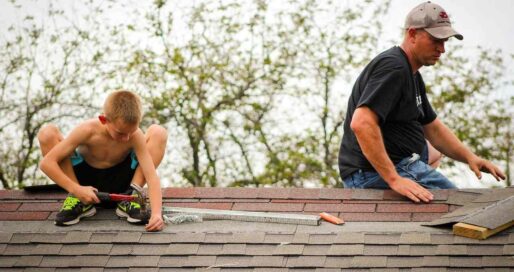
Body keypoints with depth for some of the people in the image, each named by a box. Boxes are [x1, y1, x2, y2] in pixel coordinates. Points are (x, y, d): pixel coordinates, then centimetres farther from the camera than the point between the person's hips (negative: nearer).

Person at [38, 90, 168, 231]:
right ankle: (77, 200, -13)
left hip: (118, 183, 0)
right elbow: (46, 163, -28)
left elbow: (151, 176, -32)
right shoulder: (88, 130, -29)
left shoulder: (135, 136, -26)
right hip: (86, 179, 0)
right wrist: (76, 190, -37)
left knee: (159, 133, -19)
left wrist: (156, 213, -48)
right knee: (47, 133, -24)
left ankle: (131, 198, -13)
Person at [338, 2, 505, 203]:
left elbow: (433, 128, 25)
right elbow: (361, 124, -30)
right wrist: (393, 179, -31)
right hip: (375, 174, -11)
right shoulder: (392, 67, -17)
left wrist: (470, 157, 9)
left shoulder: (413, 75, 19)